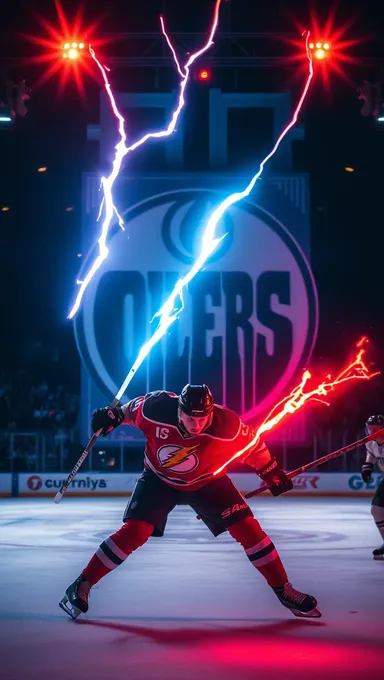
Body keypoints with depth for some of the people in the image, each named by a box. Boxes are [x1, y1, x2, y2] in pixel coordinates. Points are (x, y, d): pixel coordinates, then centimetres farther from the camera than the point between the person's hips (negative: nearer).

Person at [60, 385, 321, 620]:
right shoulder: (157, 409, -31)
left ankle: (284, 591, 6)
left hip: (207, 481, 1)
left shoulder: (228, 426, -31)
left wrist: (271, 471, 1)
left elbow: (252, 444, -10)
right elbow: (134, 408, -6)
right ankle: (82, 586, -6)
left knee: (247, 528, -9)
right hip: (159, 479, -1)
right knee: (135, 531, -18)